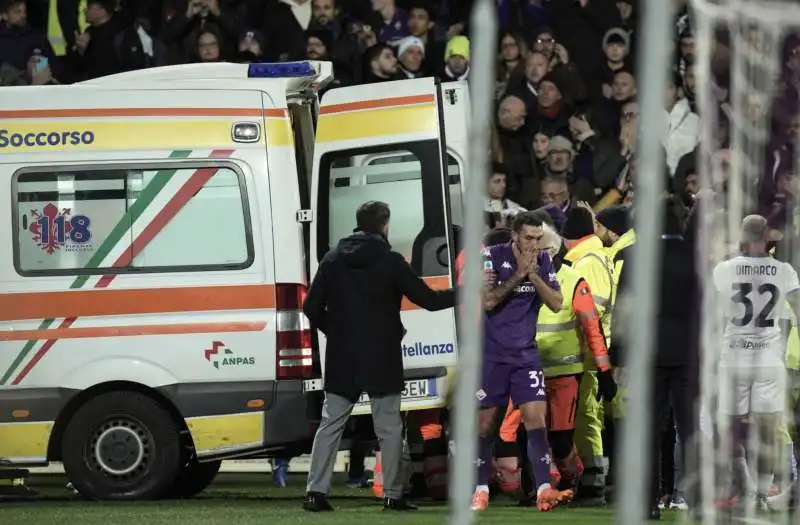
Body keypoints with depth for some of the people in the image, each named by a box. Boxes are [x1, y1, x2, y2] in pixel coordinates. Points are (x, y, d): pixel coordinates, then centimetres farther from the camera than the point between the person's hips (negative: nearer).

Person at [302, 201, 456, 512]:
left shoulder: (333, 260, 4)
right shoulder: (390, 262, -7)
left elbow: (312, 308, 2)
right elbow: (428, 300, -6)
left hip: (342, 359, 3)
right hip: (381, 359, -3)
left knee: (330, 424, 7)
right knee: (389, 428, 4)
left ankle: (316, 492, 0)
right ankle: (392, 495, 2)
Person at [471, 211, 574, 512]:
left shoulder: (543, 261, 2)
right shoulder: (493, 256, -9)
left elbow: (556, 303, -5)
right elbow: (487, 301, -17)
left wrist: (533, 275, -16)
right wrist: (517, 275, -21)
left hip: (526, 354, 2)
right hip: (491, 354, -2)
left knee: (536, 417, -10)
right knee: (485, 422, 4)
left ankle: (544, 490, -17)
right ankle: (481, 490, 16)